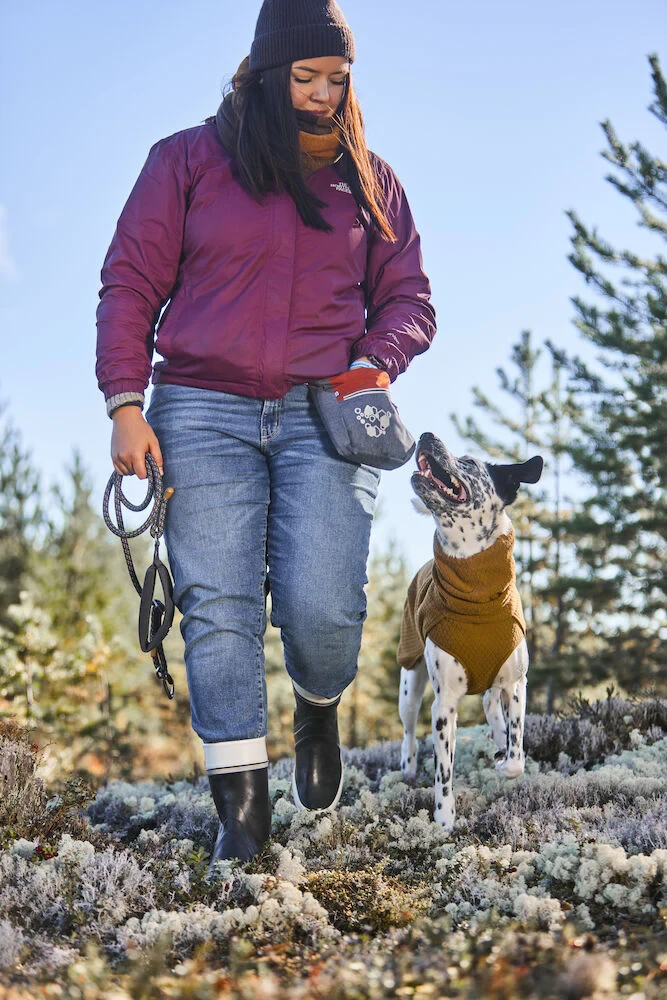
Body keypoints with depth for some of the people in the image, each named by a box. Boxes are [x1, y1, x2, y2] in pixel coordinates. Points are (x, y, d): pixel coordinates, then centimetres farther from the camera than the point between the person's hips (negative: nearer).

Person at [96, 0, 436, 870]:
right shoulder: (189, 161, 8)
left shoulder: (369, 181, 15)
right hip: (204, 412, 0)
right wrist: (125, 403, -6)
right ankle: (241, 800, 1)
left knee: (322, 606, -12)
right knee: (217, 607, -8)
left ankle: (319, 711, 22)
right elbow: (130, 284, 5)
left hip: (326, 417, 1)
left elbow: (408, 299, 16)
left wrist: (374, 366, -6)